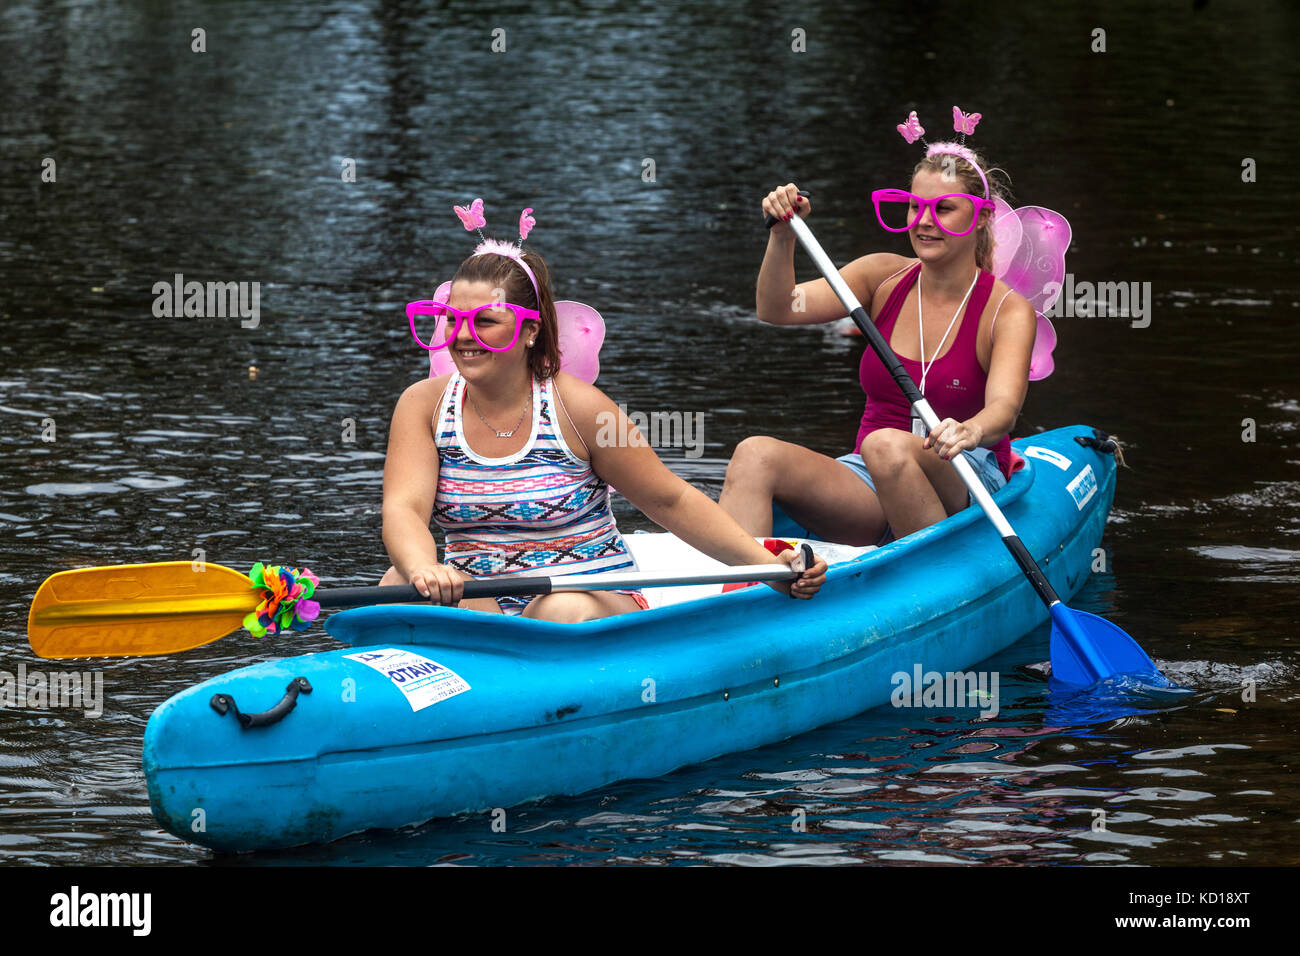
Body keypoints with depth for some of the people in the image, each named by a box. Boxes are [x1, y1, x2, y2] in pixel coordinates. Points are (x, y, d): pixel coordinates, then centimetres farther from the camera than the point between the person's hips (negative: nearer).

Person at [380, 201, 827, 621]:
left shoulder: (576, 406, -8)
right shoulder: (424, 405, 0)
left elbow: (672, 501, -1)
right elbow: (404, 509, -14)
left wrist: (768, 565, -11)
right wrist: (422, 569, -39)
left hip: (595, 599, -2)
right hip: (472, 603, 2)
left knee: (564, 611, -36)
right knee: (400, 584, -27)